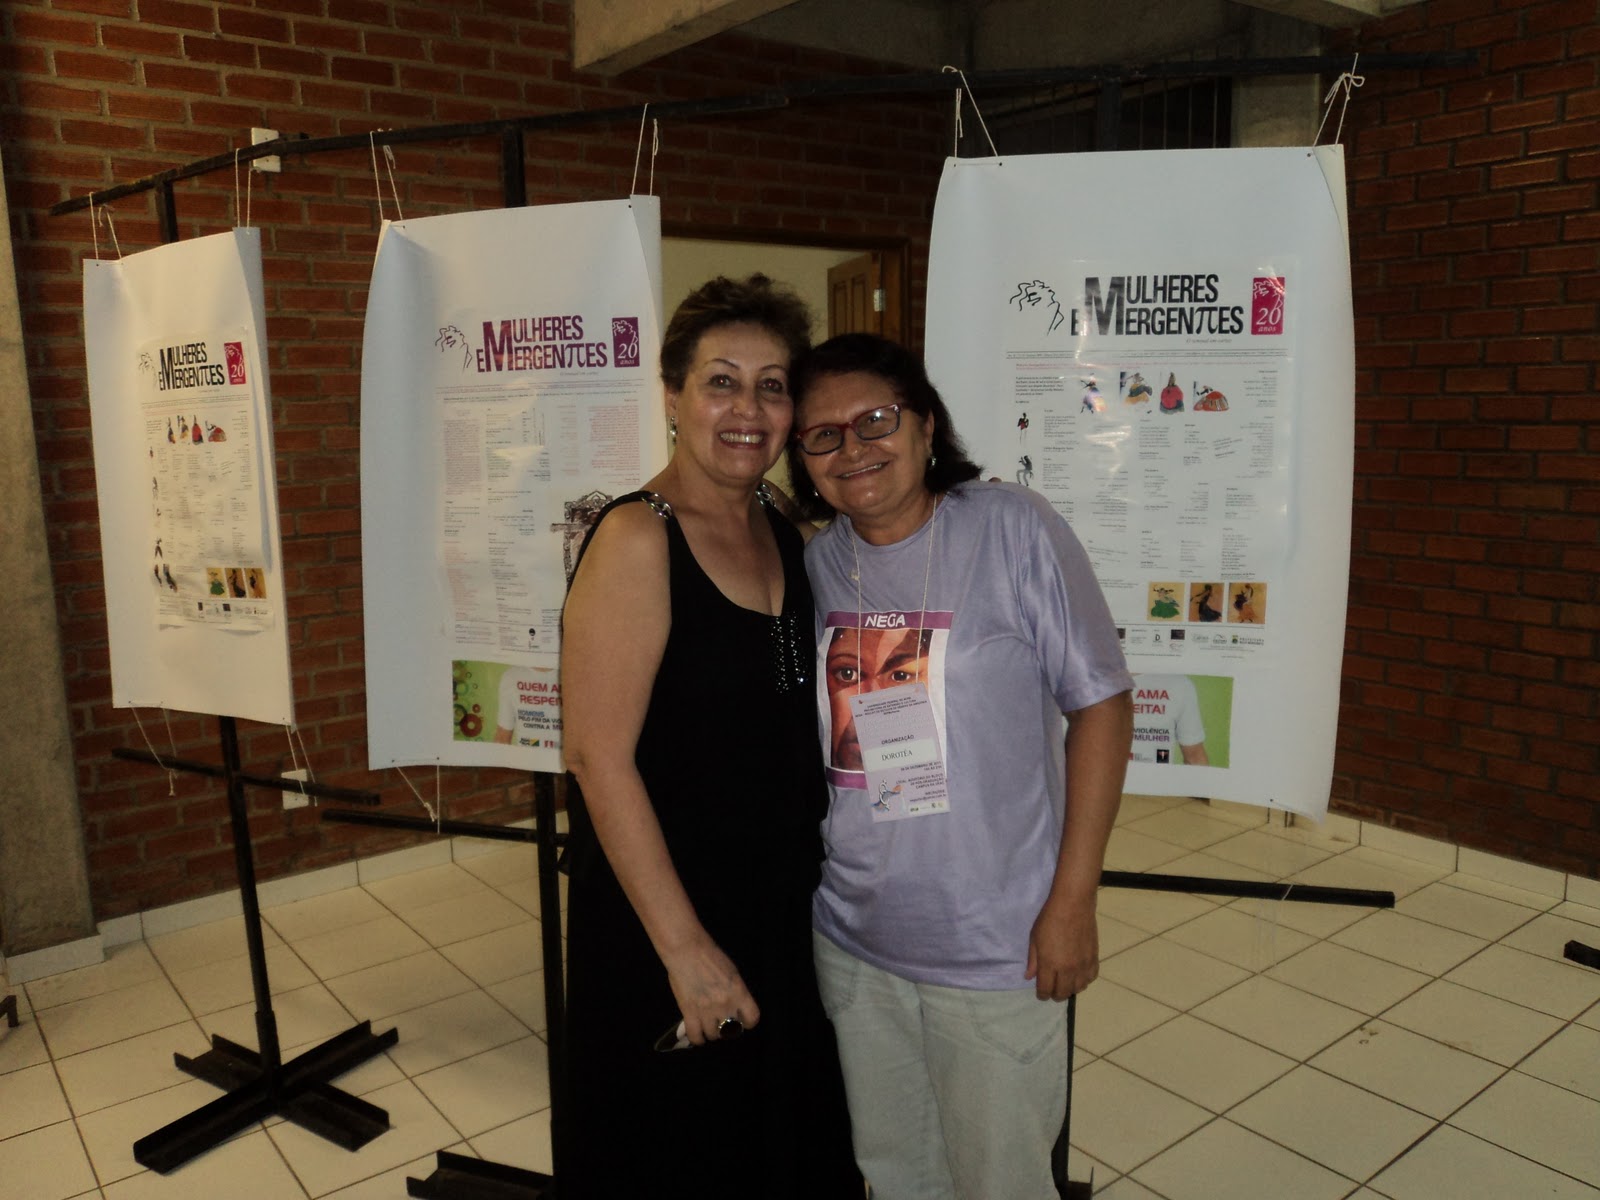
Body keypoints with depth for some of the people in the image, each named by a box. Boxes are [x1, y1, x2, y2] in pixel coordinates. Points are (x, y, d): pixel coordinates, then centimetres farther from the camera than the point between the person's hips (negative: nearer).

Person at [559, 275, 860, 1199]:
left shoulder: (785, 537, 4)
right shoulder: (638, 539, -18)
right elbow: (599, 754, -22)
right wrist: (685, 948, -21)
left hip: (786, 919, 7)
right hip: (663, 930, -7)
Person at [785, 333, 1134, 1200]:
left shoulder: (1012, 530, -13)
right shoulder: (813, 563, 0)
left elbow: (1100, 703, -11)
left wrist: (1072, 902, -13)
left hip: (995, 949, -4)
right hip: (850, 941, 4)